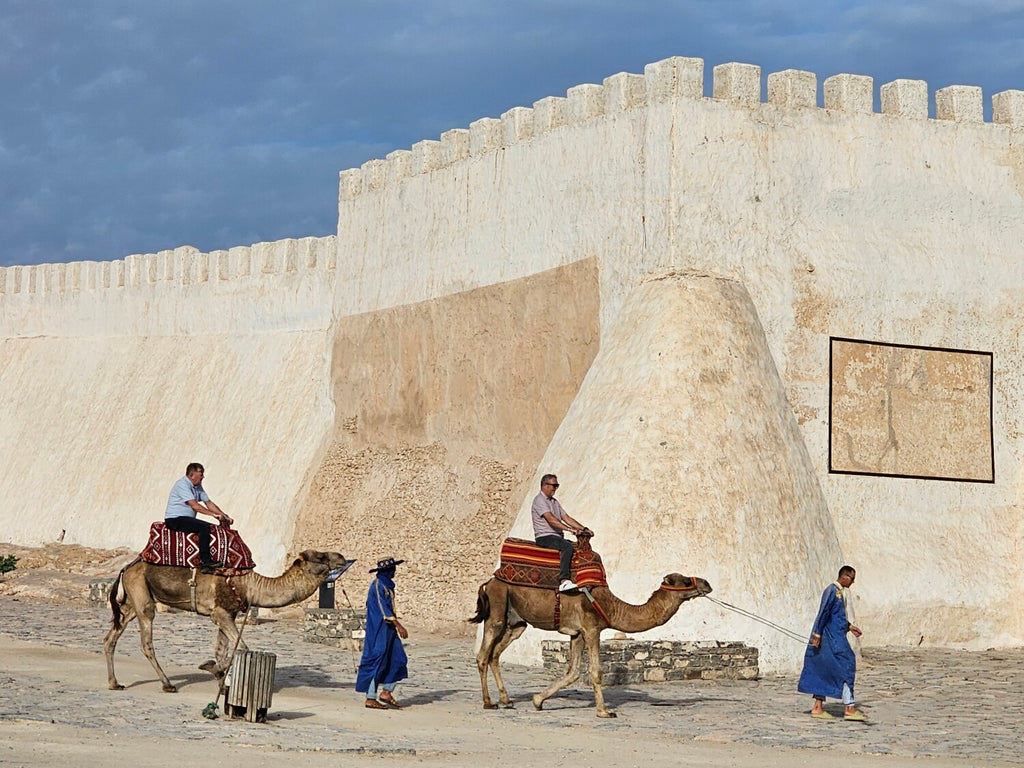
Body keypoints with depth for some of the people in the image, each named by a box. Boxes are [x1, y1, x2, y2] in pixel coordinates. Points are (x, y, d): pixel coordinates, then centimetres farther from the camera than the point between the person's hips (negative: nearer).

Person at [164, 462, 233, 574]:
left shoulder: (198, 486, 15)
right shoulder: (182, 485, -15)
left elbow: (208, 503, 15)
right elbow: (195, 506, -22)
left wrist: (224, 516, 4)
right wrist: (214, 514, -23)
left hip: (186, 519, 9)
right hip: (175, 519, -9)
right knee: (204, 527, -26)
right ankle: (205, 560, -24)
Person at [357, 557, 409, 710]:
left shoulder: (387, 585, 16)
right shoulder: (377, 585, -14)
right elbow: (383, 608, -21)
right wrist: (398, 625, -25)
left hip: (388, 630, 10)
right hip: (379, 630, -10)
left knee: (398, 660, 4)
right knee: (377, 663, -6)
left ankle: (386, 692, 4)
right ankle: (371, 699, -2)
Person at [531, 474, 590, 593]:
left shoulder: (554, 502, 22)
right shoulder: (540, 500, -8)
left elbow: (567, 518, 18)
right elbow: (551, 519, -21)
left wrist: (583, 528, 4)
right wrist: (569, 529, -28)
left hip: (557, 537, 9)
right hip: (545, 537, -9)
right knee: (567, 546, -33)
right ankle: (564, 581, -41)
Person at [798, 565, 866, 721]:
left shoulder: (841, 592, 16)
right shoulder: (832, 590, -15)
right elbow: (824, 612, -19)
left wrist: (849, 626, 20)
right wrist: (817, 634, -21)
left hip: (837, 637, 10)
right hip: (832, 638, -10)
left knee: (825, 672, 9)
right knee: (845, 667, -9)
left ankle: (818, 707, 10)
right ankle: (850, 708, -8)